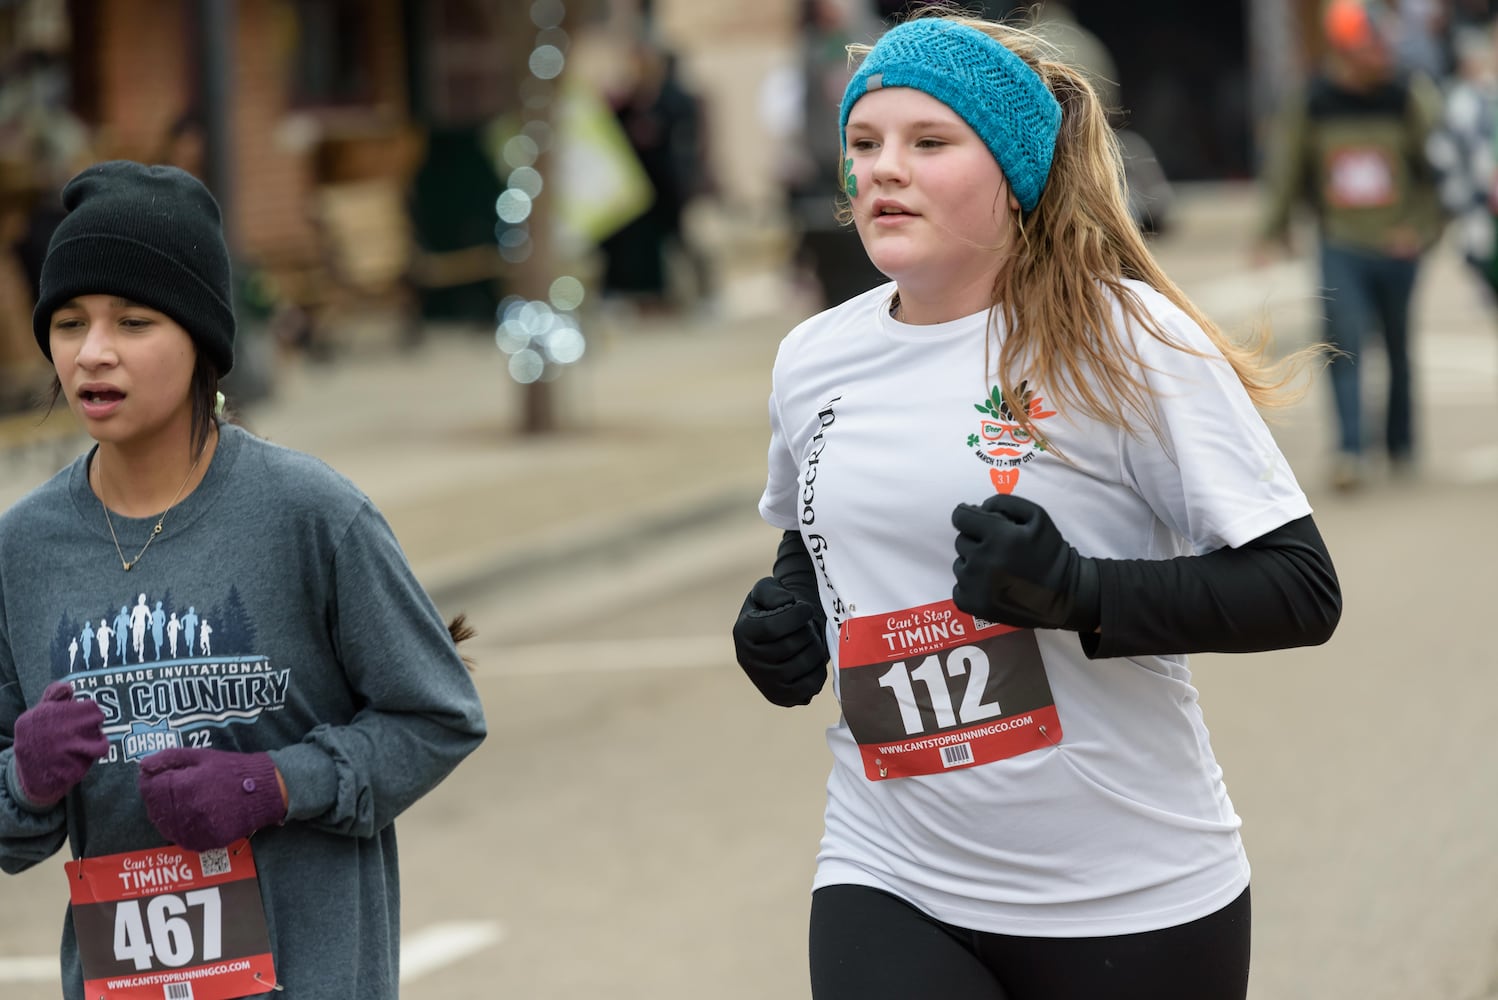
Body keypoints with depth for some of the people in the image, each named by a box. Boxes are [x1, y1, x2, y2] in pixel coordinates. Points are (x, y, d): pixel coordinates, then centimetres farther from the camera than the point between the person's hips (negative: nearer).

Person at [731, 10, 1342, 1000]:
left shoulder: (1127, 341, -10)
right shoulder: (811, 362, 7)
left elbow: (1303, 590, -13)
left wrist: (1078, 594, -25)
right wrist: (785, 616, 5)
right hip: (889, 888, 3)